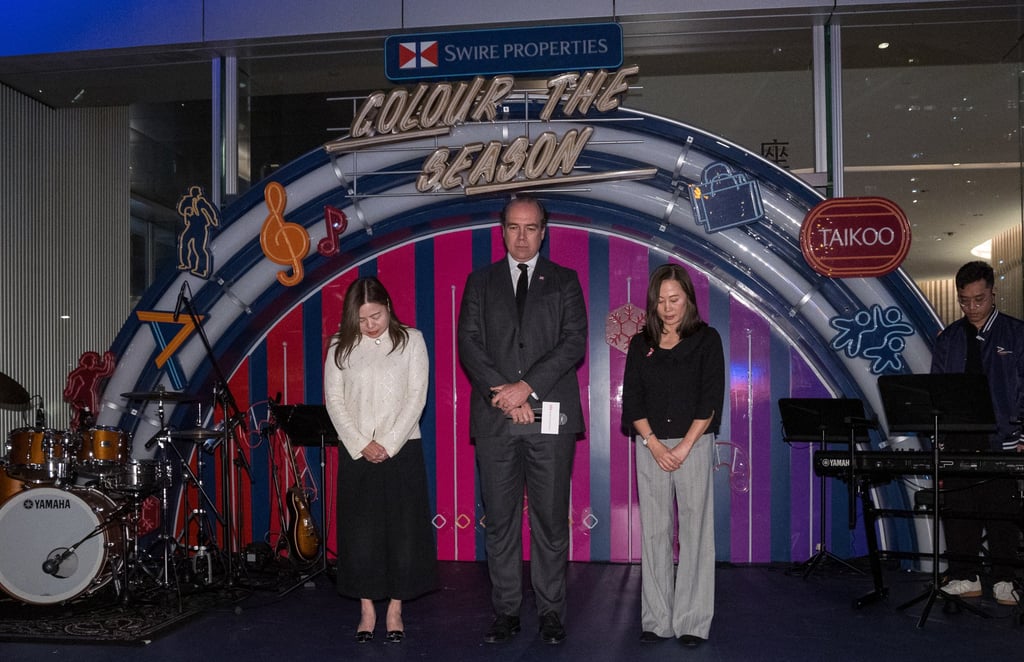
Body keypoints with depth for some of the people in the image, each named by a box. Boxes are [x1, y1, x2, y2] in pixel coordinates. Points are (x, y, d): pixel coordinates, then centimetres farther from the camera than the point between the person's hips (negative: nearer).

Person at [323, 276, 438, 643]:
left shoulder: (411, 340, 2)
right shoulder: (340, 346, 5)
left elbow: (417, 396, -3)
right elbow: (334, 399, 2)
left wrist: (388, 444, -11)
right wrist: (361, 445, -8)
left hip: (402, 450, -1)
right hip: (356, 452, 1)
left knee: (402, 531, 1)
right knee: (359, 534, 2)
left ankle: (395, 611, 13)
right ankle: (367, 610, 14)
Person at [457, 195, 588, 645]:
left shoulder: (564, 281, 10)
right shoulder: (480, 282, 13)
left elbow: (575, 341, -2)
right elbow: (468, 343, 3)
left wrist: (527, 385, -13)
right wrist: (505, 395, -10)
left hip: (550, 418, -1)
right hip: (494, 420, 1)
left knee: (551, 519, 3)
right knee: (500, 520, 5)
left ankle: (551, 612, 13)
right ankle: (505, 612, 15)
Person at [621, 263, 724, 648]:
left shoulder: (706, 340, 2)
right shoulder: (641, 344, 9)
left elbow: (710, 399, -5)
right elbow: (632, 400, 4)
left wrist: (684, 446, -11)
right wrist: (654, 444, -8)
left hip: (694, 446, -2)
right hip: (651, 447, 2)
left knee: (694, 532, 0)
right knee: (654, 532, 5)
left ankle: (692, 622, 8)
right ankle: (657, 620, 12)